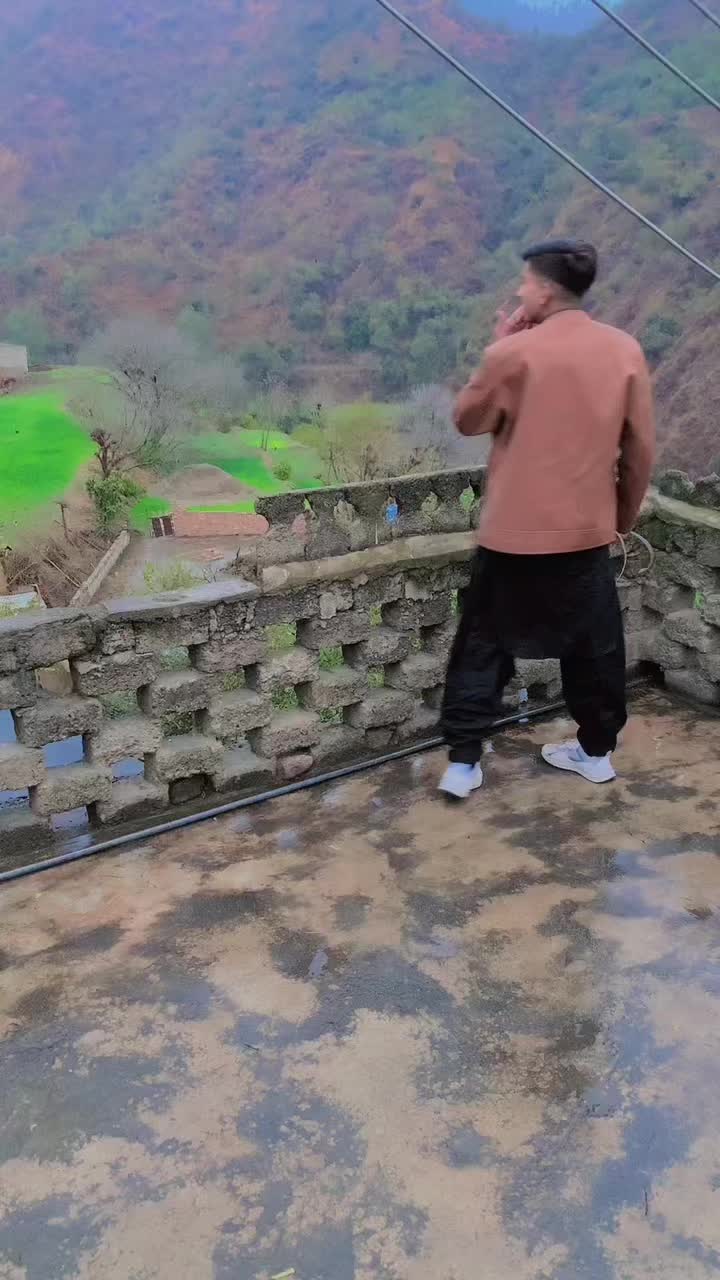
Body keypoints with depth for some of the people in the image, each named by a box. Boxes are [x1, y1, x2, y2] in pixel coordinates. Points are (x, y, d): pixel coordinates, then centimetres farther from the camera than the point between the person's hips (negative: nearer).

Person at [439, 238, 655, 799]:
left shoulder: (515, 353, -13)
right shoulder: (626, 350, 0)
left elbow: (468, 420, 2)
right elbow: (641, 448, 4)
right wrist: (626, 514, 16)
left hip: (516, 531, -3)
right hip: (588, 529, 4)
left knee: (484, 644, 9)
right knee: (594, 644, 17)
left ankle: (463, 761, 11)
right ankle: (597, 751, 29)